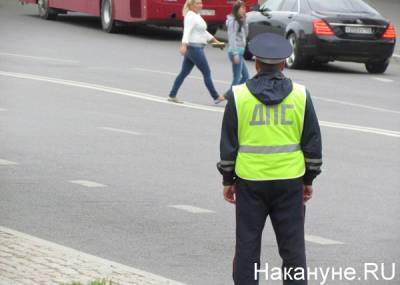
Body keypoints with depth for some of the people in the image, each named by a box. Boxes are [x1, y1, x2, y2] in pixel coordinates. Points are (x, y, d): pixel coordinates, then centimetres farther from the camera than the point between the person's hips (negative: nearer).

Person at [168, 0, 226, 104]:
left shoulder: (197, 16, 17)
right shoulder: (190, 16, -13)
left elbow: (204, 32, 27)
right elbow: (187, 31, -28)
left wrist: (215, 41, 29)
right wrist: (184, 45, -41)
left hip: (193, 49, 10)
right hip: (194, 48, -10)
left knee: (184, 73, 10)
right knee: (207, 73, -4)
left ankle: (172, 96, 12)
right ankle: (216, 97, 1)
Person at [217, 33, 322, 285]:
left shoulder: (239, 96, -3)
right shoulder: (300, 95, -1)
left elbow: (228, 143, -1)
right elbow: (313, 142, 2)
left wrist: (228, 180, 9)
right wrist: (309, 180, 11)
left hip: (250, 181, 0)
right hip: (289, 182, 0)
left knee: (247, 244, 8)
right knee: (292, 245, 6)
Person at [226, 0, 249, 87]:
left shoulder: (240, 21, 16)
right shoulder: (233, 21, -13)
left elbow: (245, 35, 15)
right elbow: (232, 38, -18)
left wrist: (244, 21, 5)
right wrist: (236, 54, -23)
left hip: (240, 51, 10)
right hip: (236, 51, -10)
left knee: (245, 76, 12)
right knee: (237, 78, -8)